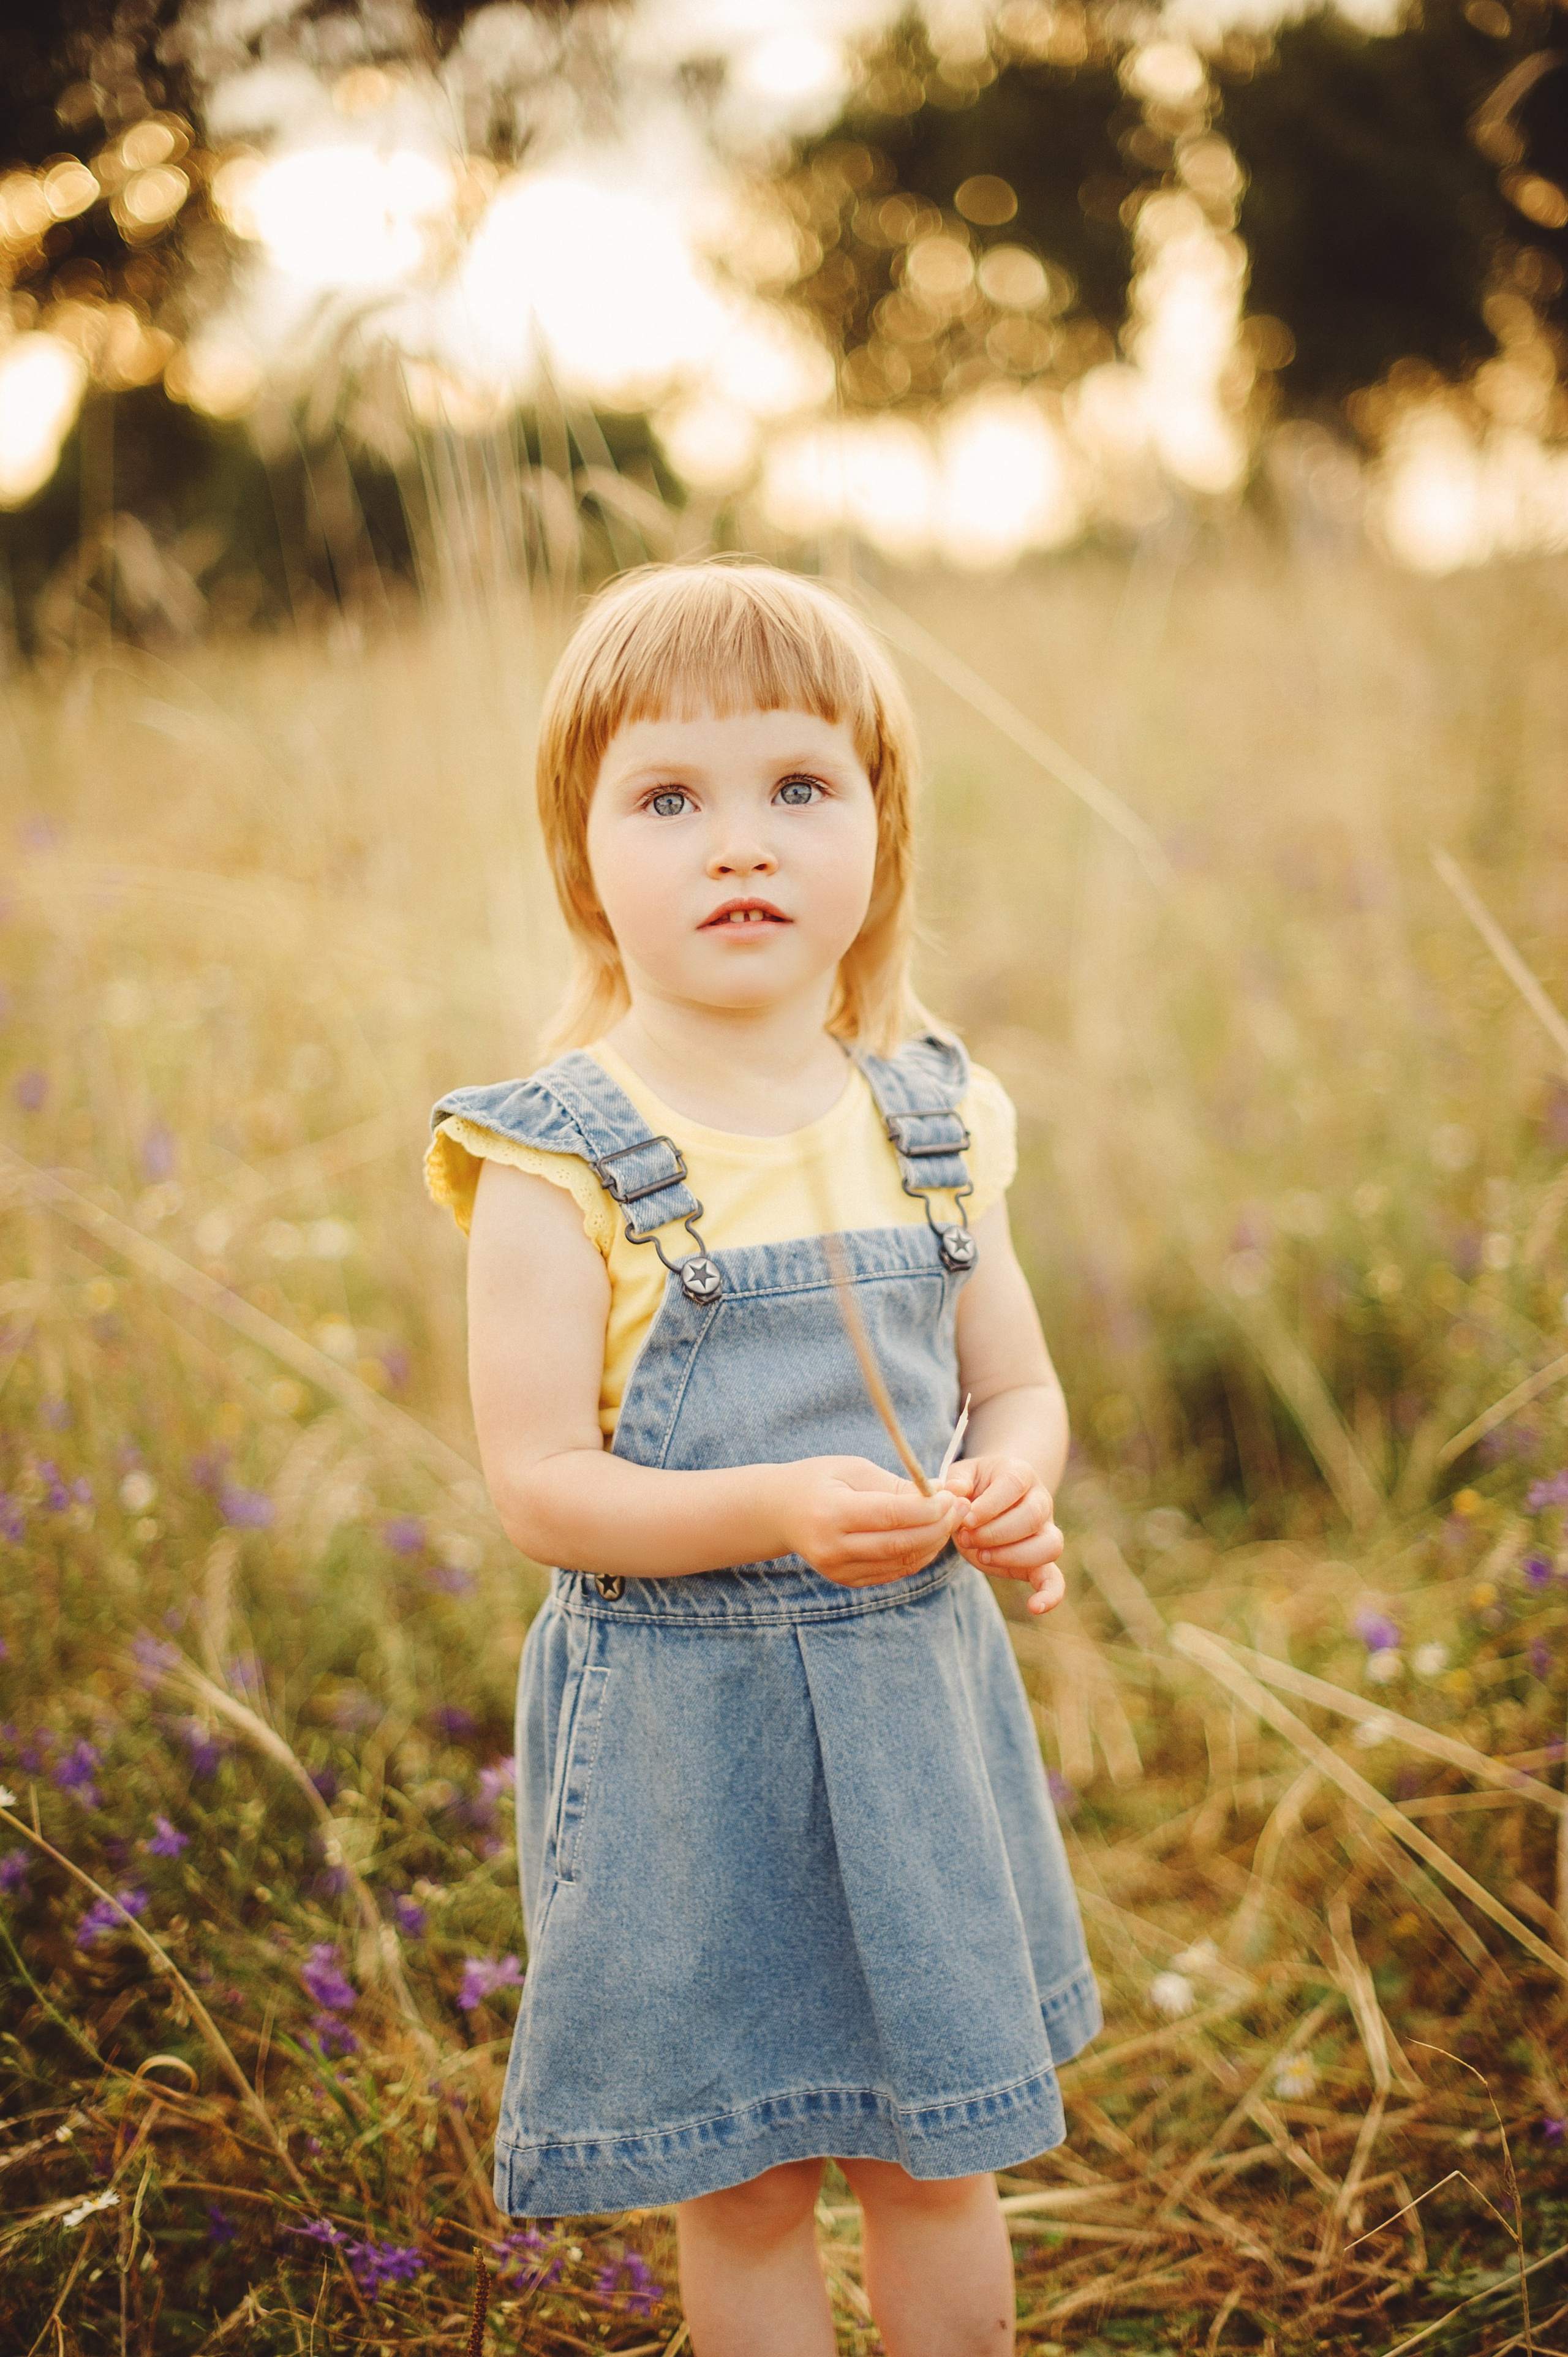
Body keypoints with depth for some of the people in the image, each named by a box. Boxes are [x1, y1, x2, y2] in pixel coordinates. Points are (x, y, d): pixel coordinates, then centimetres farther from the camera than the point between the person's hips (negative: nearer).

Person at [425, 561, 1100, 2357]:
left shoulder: (933, 1124, 0)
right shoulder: (561, 1166, -13)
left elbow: (1019, 1387, 8)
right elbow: (539, 1485, -16)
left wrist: (1012, 1492, -14)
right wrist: (778, 1506, -30)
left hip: (912, 1698, 4)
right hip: (686, 1725, -3)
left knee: (938, 2157, 17)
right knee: (738, 2186, 12)